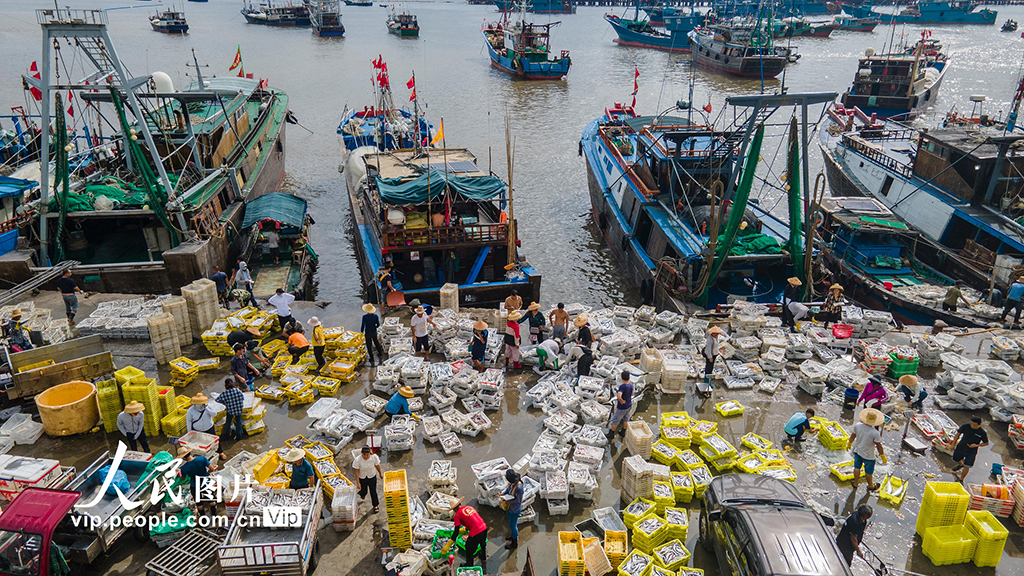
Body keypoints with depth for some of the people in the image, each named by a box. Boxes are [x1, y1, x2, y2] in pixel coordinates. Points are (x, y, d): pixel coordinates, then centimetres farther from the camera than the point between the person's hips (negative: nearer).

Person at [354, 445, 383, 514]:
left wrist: (380, 473, 10)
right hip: (362, 478, 0)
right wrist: (358, 483, -14)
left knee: (373, 492, 9)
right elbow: (356, 471, -18)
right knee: (364, 491, 18)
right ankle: (362, 494, 58)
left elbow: (377, 466, -5)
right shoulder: (357, 460, -28)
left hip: (372, 477, 0)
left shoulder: (374, 457, -24)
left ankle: (376, 505, 35)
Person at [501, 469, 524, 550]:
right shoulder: (512, 483, -15)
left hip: (515, 509, -8)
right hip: (509, 507, 8)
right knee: (511, 523, 29)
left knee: (512, 525, 13)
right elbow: (508, 488, 6)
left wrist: (506, 500, -30)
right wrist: (503, 493, -13)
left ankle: (514, 543, 35)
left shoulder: (518, 488, -38)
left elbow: (518, 501, -29)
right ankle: (514, 535, 56)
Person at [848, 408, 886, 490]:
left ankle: (855, 483, 40)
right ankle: (870, 486, 43)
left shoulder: (857, 425, -19)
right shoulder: (875, 433, -32)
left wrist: (849, 444, 18)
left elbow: (853, 435, 0)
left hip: (857, 451, 4)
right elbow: (879, 446, -20)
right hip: (868, 455, -4)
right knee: (868, 471, 19)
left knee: (857, 467, 22)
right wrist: (883, 456, -3)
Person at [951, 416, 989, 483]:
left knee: (966, 467, 0)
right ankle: (961, 464, 57)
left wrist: (976, 445, -22)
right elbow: (958, 434, 0)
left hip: (972, 451, -2)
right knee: (955, 460, 21)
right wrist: (953, 444, 2)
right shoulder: (965, 426, -15)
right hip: (961, 448, 2)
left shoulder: (982, 432, -19)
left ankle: (961, 480, 23)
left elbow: (986, 443, -4)